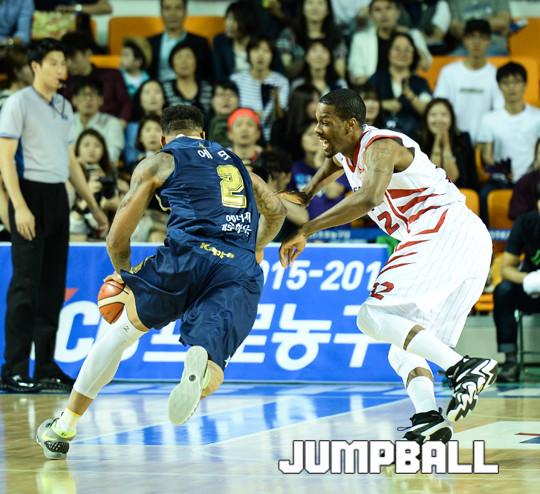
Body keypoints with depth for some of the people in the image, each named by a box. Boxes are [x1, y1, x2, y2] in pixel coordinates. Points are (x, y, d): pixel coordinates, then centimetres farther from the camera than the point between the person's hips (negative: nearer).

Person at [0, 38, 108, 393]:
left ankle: (46, 367, 12)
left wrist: (93, 206, 20)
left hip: (58, 197, 7)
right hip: (31, 194, -7)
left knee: (53, 286, 7)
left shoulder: (65, 108, 15)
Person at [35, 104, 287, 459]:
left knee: (122, 330, 21)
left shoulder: (158, 163, 17)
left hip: (188, 256, -3)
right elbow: (276, 210, 42)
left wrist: (123, 273, 33)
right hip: (242, 276, 3)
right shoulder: (236, 163, 32)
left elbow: (117, 239, 13)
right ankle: (201, 360, -40)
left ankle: (64, 429, 22)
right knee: (209, 382, -2)